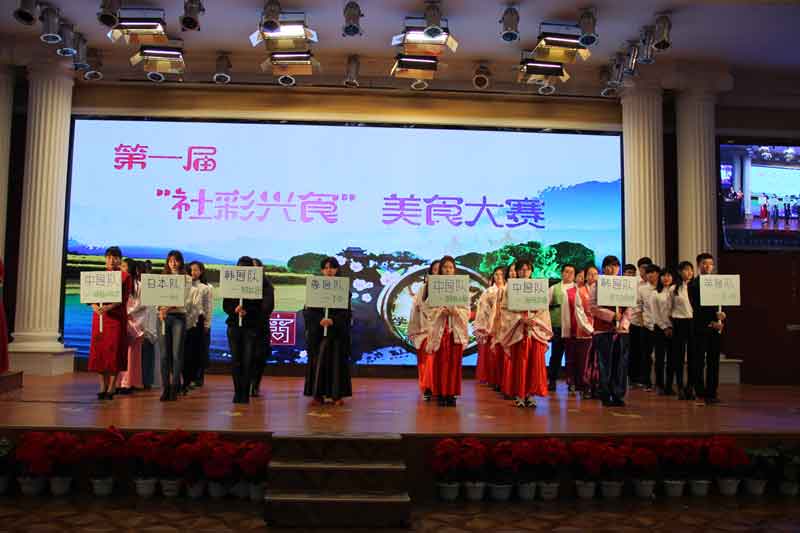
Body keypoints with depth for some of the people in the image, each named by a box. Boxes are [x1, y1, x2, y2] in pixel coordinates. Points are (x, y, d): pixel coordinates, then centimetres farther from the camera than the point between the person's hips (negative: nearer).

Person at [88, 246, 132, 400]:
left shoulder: (125, 276, 2)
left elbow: (124, 298, -8)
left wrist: (109, 307, -24)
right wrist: (95, 306, -15)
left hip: (117, 317, -3)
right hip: (99, 317, 3)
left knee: (114, 350, -4)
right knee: (99, 350, 1)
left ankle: (111, 388, 1)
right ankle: (103, 386, 9)